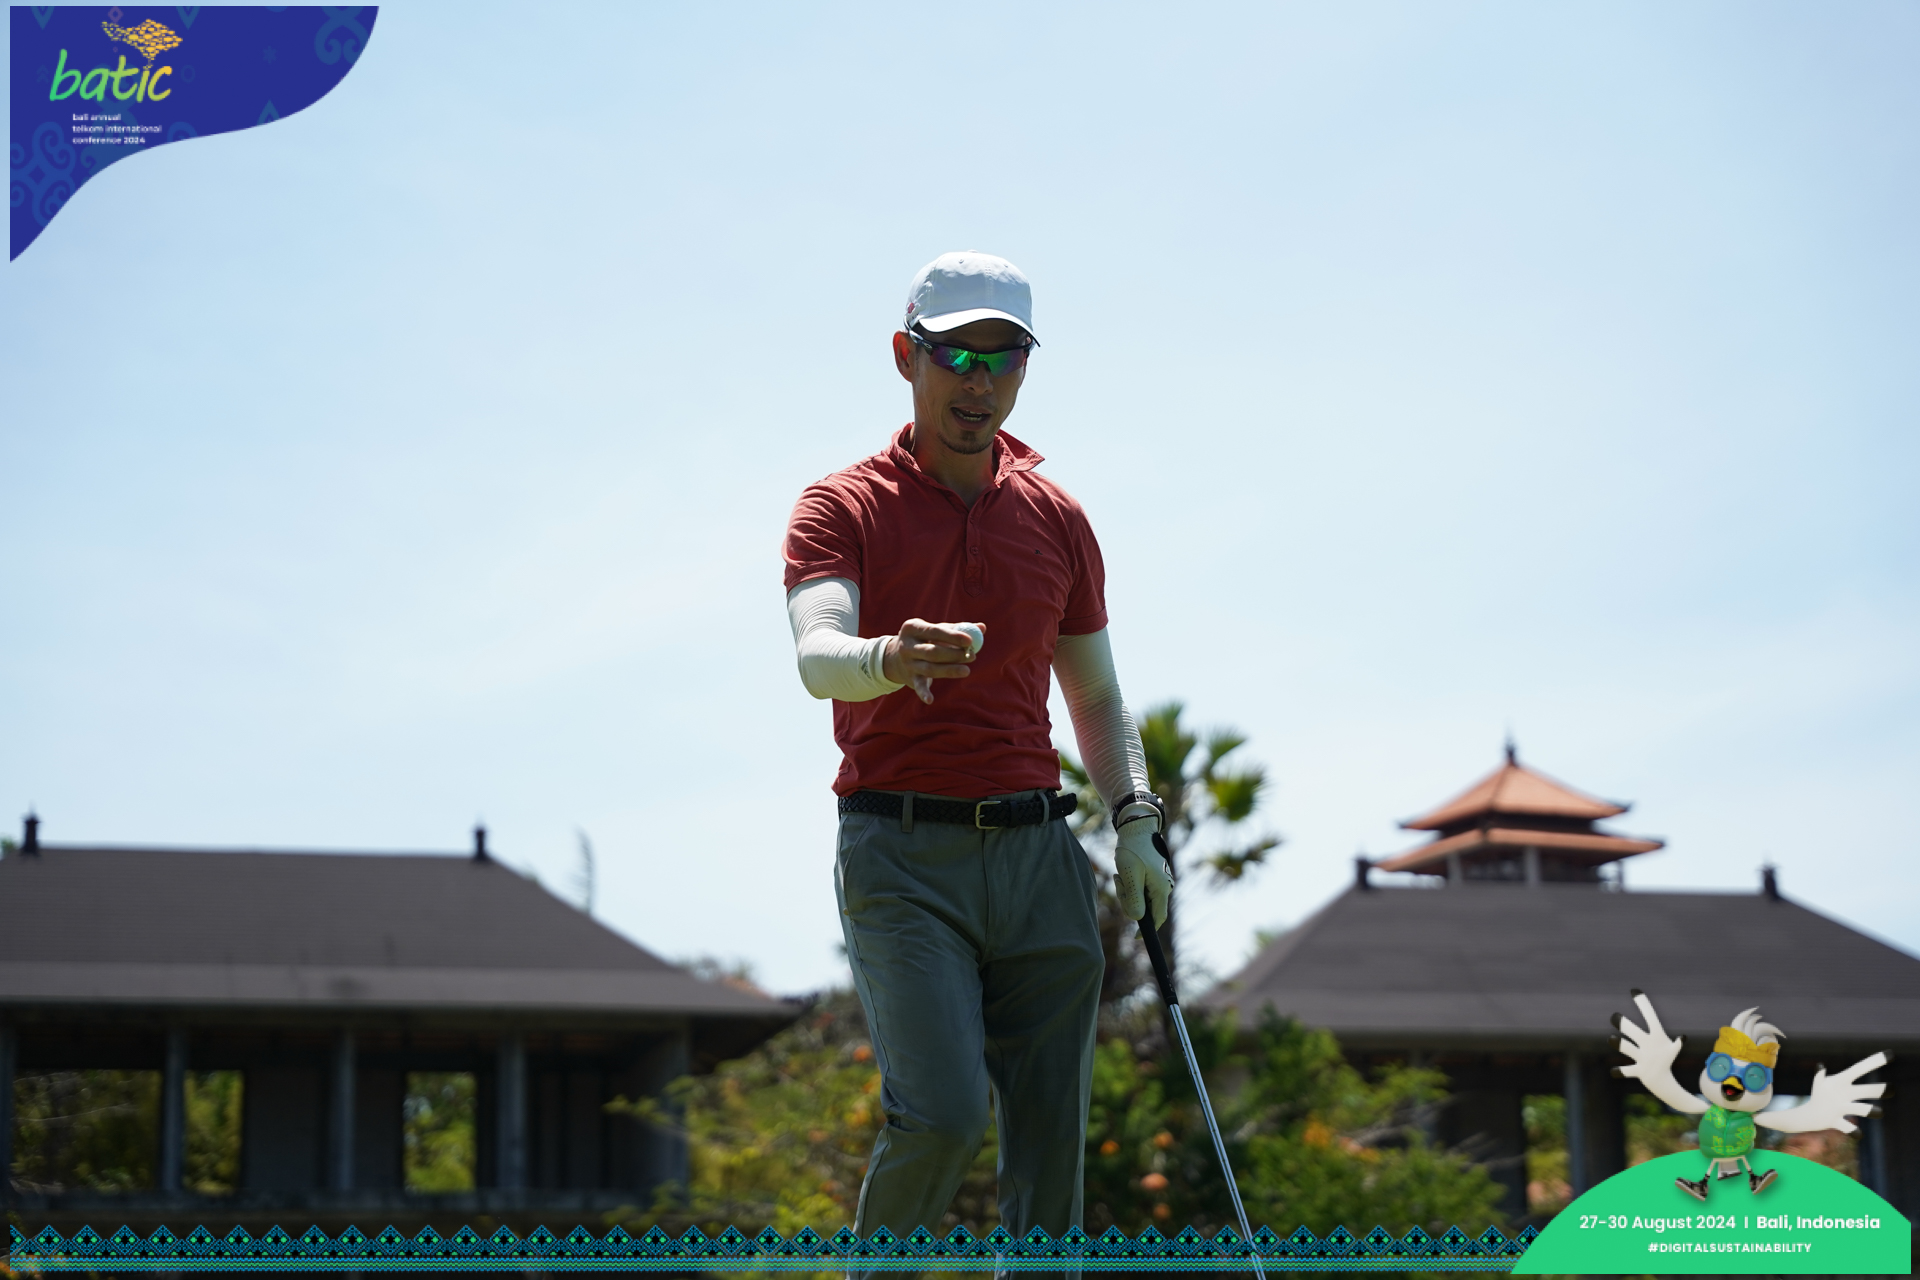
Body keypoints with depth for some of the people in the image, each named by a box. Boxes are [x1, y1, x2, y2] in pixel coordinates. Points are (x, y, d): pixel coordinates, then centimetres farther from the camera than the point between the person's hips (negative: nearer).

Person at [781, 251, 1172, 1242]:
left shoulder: (1056, 519, 14)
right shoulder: (843, 508, 0)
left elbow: (1096, 696, 21)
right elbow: (817, 656, -18)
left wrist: (1135, 822, 6)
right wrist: (889, 658, -41)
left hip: (1038, 855, 4)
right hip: (900, 851, -4)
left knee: (1050, 1136, 2)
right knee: (941, 1114, -17)